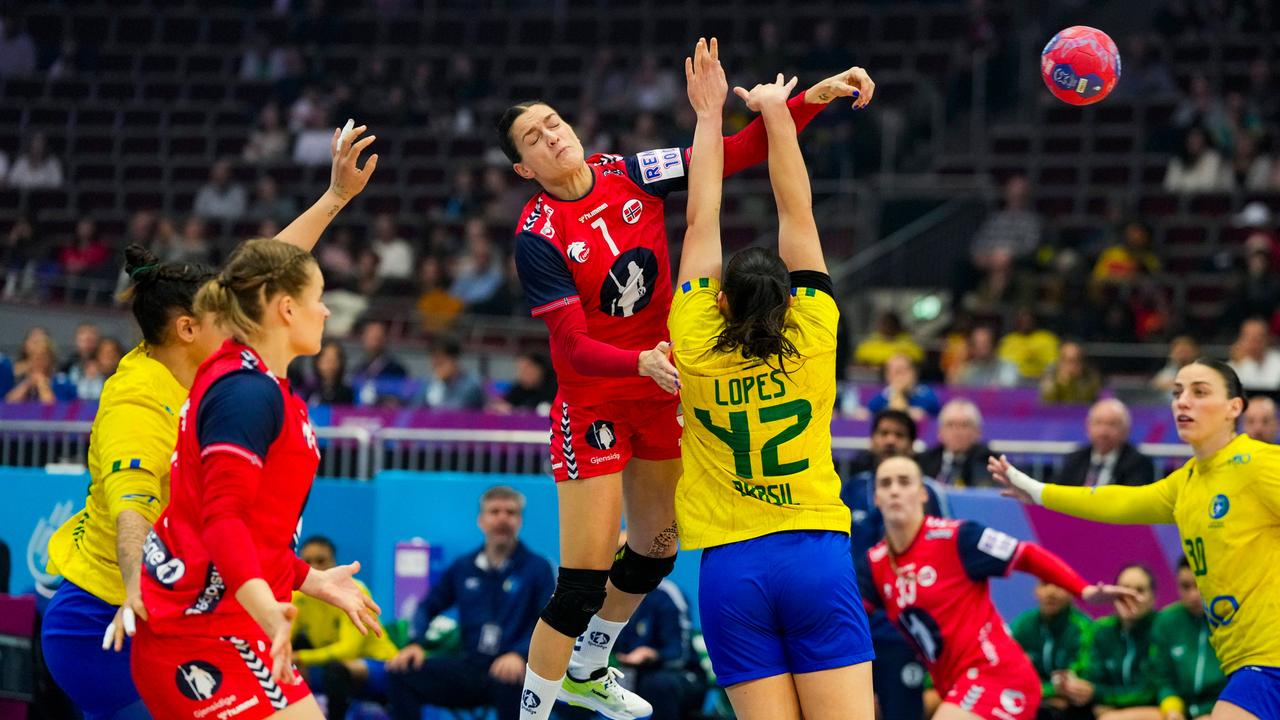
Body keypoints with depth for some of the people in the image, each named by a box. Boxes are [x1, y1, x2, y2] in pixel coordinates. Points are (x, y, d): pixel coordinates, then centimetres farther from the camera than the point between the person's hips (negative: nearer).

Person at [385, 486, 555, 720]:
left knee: (508, 682, -42)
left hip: (509, 666, -4)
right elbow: (428, 607, 21)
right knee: (401, 673, -19)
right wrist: (415, 643, 1)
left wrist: (520, 654, -25)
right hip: (470, 665, 4)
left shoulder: (537, 567, 2)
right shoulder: (463, 567, 13)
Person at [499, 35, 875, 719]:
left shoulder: (629, 174, -6)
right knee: (583, 579, -11)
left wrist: (812, 98, -20)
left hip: (659, 391, 6)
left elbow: (736, 154, -7)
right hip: (592, 403, -6)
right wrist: (642, 362, -43)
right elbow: (575, 349, -24)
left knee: (655, 551, 19)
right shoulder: (537, 236, -19)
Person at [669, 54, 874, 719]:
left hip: (730, 568, 0)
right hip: (817, 555, 0)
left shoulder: (695, 345, -1)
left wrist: (710, 115, 17)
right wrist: (775, 112, 16)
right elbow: (796, 211, 7)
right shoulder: (812, 335, -1)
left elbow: (702, 223, 9)